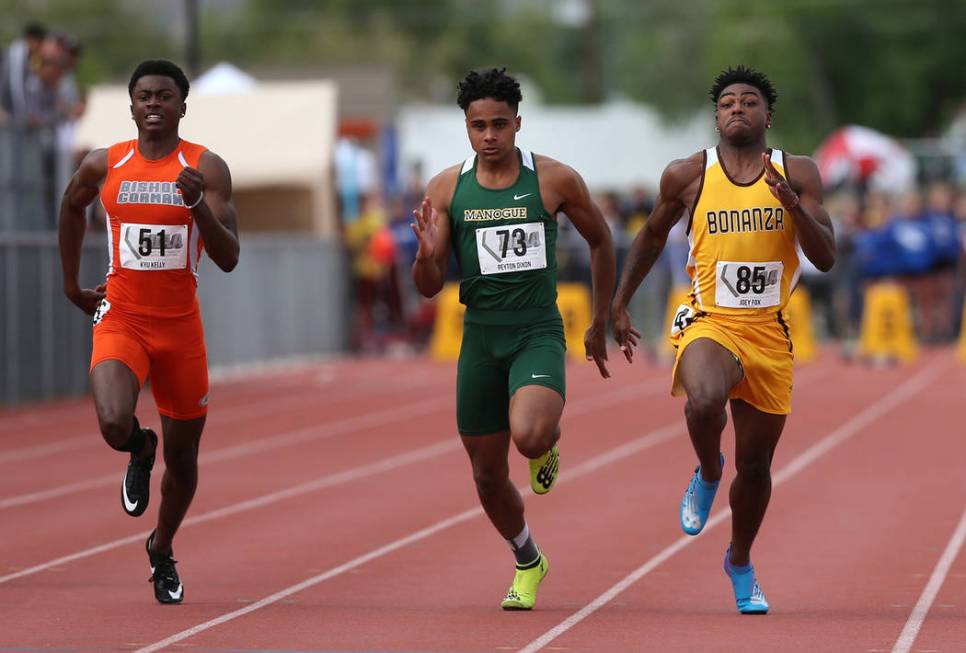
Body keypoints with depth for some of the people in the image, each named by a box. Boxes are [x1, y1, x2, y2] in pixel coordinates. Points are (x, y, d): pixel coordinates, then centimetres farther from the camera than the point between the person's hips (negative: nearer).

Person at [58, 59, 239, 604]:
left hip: (180, 325, 0)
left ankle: (163, 550, 38)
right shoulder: (104, 166, -1)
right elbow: (73, 208, 22)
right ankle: (141, 452, 13)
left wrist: (198, 202, -28)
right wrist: (71, 282, 23)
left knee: (183, 457, 10)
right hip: (121, 318, 0)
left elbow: (228, 258, -13)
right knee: (114, 425, -26)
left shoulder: (207, 169, -6)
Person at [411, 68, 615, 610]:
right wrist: (427, 253, -20)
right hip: (480, 337, 3)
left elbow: (601, 241, 11)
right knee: (488, 474, 9)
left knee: (528, 436, -30)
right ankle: (527, 561, 35)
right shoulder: (447, 189, 1)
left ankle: (551, 437, 9)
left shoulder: (555, 180, -5)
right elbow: (429, 287, 3)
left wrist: (600, 324, 15)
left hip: (538, 334, -3)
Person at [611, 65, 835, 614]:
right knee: (704, 401, -36)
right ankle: (708, 474, -1)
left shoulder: (798, 174, 1)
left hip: (769, 334, 2)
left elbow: (826, 258, -5)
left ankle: (741, 564, 37)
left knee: (756, 464, 10)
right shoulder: (688, 176, 0)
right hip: (710, 323, -2)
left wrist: (793, 206, -21)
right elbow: (653, 236, 17)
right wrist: (620, 304, 17)